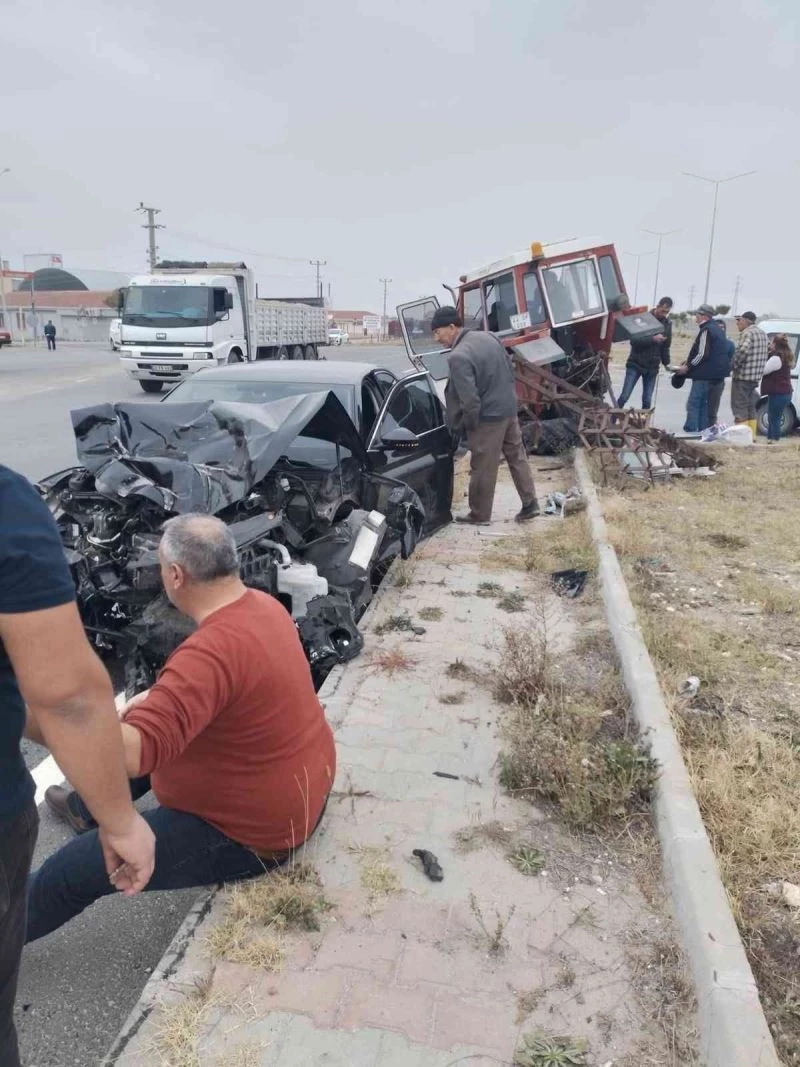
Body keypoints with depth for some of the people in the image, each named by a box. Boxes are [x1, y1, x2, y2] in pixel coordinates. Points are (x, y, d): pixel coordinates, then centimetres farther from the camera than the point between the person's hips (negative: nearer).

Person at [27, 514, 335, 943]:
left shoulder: (212, 651, -35)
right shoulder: (264, 606, -5)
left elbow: (131, 753, -43)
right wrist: (159, 698, 8)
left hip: (256, 832, -9)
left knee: (72, 869, 1)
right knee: (139, 750, 26)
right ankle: (87, 810, 49)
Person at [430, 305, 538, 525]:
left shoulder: (458, 357, -23)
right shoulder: (487, 336, 3)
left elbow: (470, 400, -25)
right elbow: (509, 367, 13)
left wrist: (468, 425, -9)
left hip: (489, 416, -8)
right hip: (509, 408, 8)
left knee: (483, 469, 6)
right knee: (517, 457, 18)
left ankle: (479, 514, 19)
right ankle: (530, 504, 24)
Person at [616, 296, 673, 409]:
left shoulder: (667, 324, 7)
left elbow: (666, 346, 15)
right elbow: (634, 340, -16)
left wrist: (666, 363, 5)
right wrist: (652, 339, -27)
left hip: (652, 367, 4)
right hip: (635, 364, -3)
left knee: (647, 400, 1)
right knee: (624, 396, -6)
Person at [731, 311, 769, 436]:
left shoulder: (747, 333, -13)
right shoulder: (762, 333, 16)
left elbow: (742, 351, -28)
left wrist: (734, 365, -13)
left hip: (743, 376, -9)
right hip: (756, 377, 9)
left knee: (740, 407, -4)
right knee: (750, 407, 16)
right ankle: (752, 435, 18)